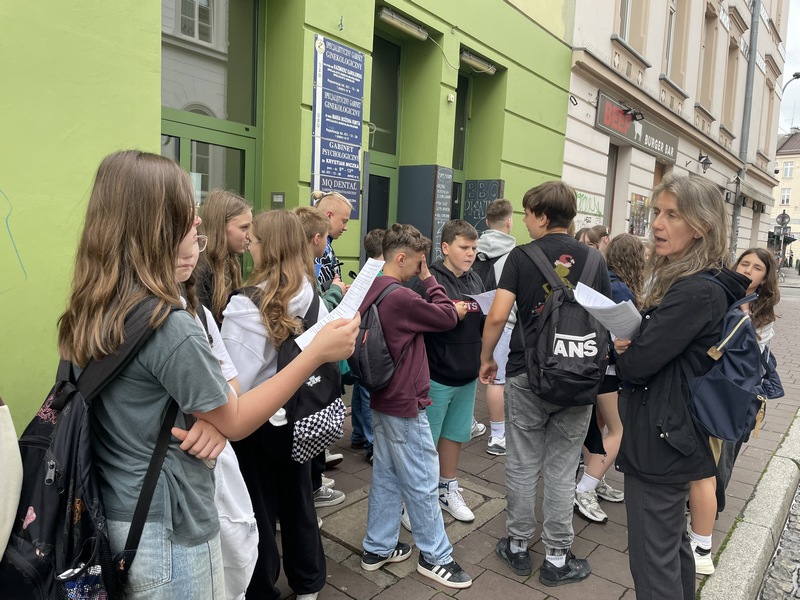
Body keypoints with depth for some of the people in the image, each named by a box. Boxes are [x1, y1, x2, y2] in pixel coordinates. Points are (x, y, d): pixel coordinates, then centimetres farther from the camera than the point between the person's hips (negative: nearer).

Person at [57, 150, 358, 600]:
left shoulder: (92, 311, -2)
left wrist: (204, 417, -9)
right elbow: (234, 422, -16)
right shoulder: (169, 327, -28)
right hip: (168, 533, -8)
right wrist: (317, 353, -17)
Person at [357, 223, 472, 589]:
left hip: (383, 400, 9)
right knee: (423, 483, 5)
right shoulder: (400, 297, -24)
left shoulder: (371, 292, 4)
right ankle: (435, 557, 20)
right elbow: (448, 318, -13)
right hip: (406, 405, -9)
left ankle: (378, 548, 30)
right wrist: (428, 279, -8)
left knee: (386, 477, 18)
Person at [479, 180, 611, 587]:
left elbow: (497, 316, -14)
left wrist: (486, 358, 1)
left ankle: (518, 547, 27)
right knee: (561, 471, 11)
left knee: (522, 466, 12)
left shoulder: (522, 256, -8)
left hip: (527, 374, -2)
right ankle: (557, 559, 23)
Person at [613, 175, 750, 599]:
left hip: (659, 441, -10)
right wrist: (631, 344, -8)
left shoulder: (695, 293, -23)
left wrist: (623, 347, -1)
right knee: (673, 541, 25)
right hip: (672, 436, 10)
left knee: (653, 562, 3)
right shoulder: (680, 281, 8)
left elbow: (635, 366, -23)